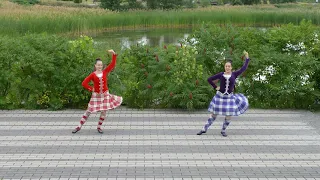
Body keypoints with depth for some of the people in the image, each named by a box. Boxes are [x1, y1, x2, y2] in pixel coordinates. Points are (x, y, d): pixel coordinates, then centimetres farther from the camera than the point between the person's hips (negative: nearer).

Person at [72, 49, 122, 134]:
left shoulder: (105, 72, -1)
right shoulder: (93, 75, -8)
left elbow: (113, 64, -4)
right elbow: (84, 83, -7)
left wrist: (114, 54, -13)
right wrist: (91, 89, -8)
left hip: (105, 95, 2)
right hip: (96, 95, -2)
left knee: (104, 112, 1)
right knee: (89, 111, 3)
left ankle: (99, 127, 19)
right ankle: (79, 126, 11)